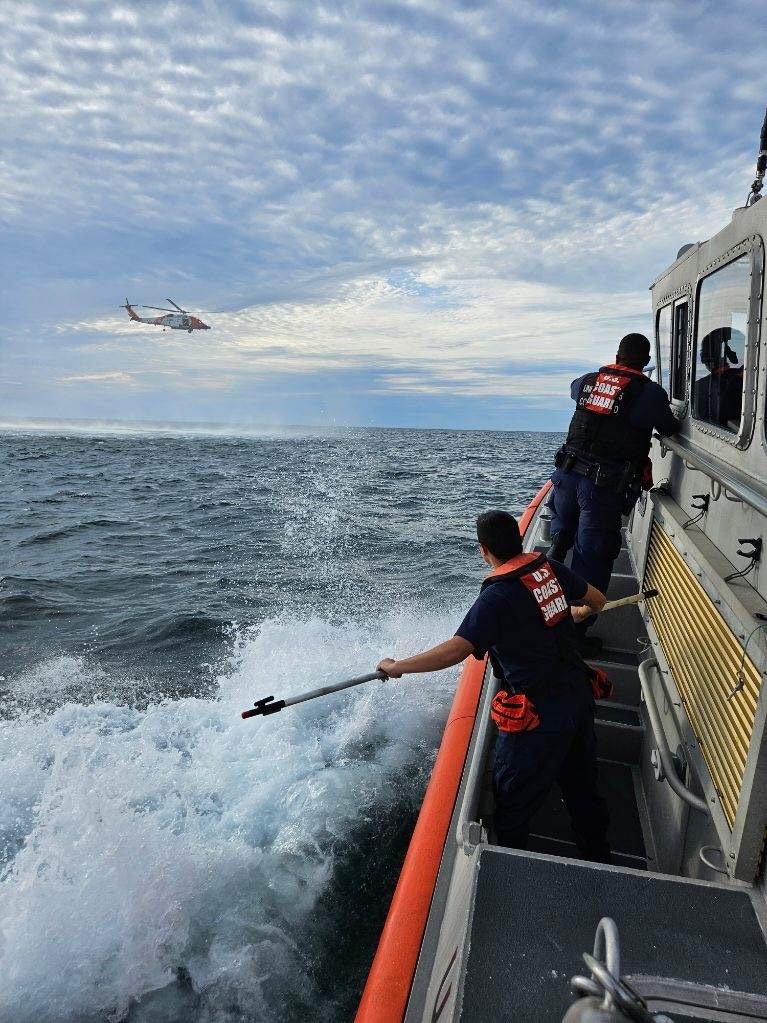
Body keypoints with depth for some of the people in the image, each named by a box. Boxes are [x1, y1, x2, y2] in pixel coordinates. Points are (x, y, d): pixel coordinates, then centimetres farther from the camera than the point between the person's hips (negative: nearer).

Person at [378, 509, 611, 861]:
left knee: (511, 808, 10)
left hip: (537, 715, -8)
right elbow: (598, 600, 16)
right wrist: (578, 611, 40)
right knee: (583, 789, 27)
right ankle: (598, 861, 46)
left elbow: (455, 651, -30)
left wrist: (397, 666, -18)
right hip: (579, 695, 8)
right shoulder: (549, 567, -1)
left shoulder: (497, 597, -22)